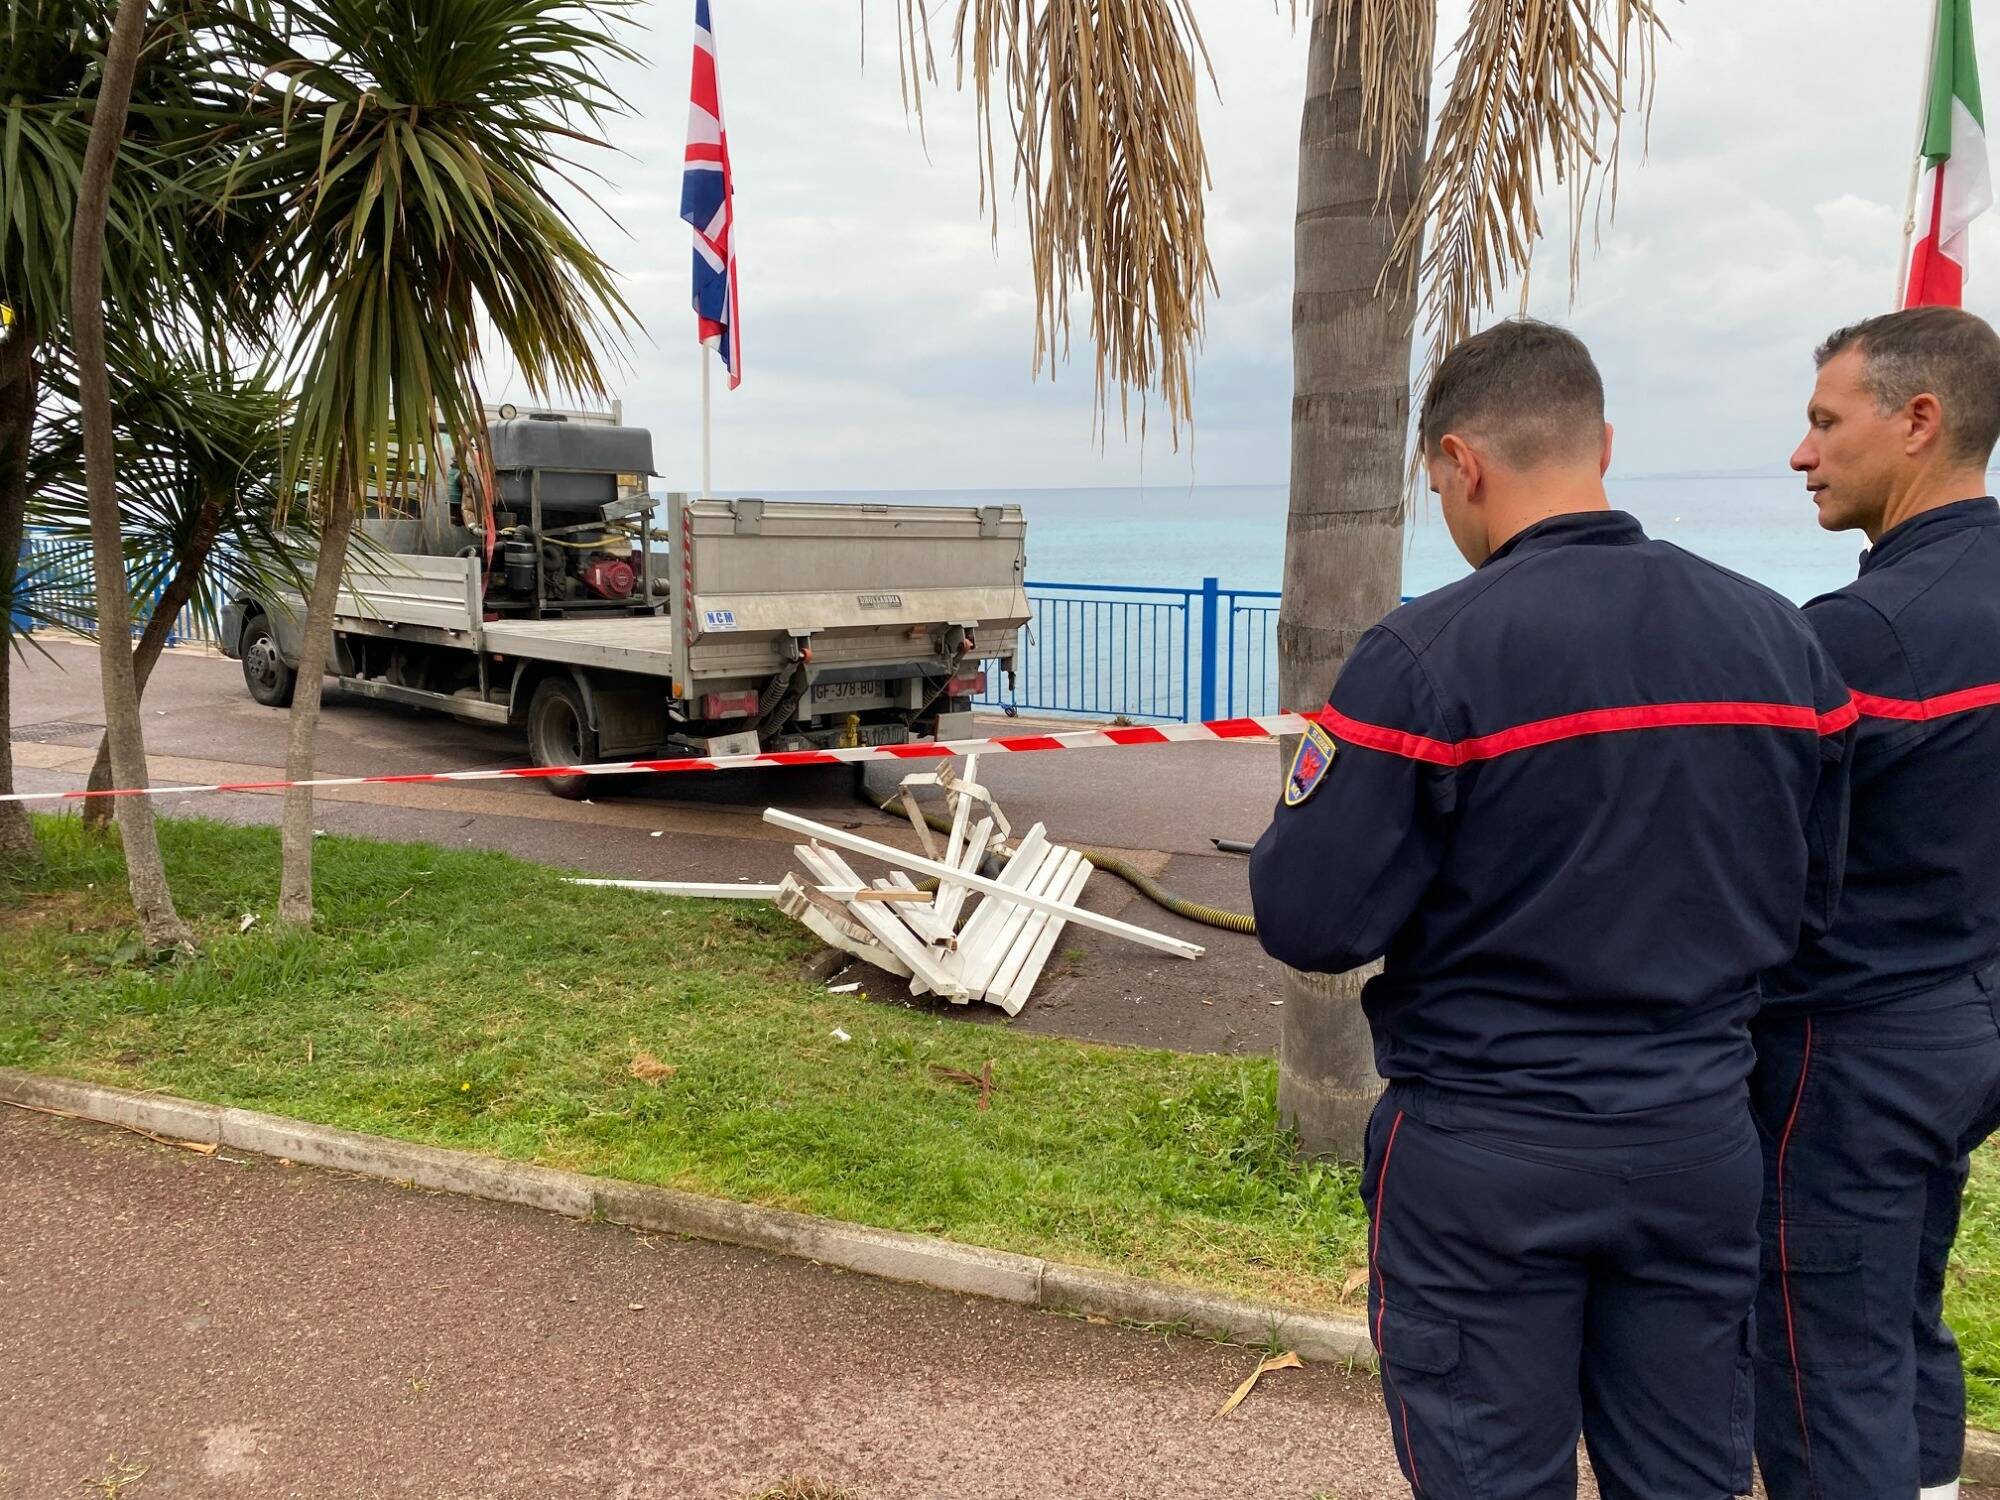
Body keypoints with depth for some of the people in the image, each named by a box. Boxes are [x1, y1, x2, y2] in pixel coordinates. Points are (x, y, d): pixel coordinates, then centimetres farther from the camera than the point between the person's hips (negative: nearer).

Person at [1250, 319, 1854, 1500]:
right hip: (1702, 1139, 5)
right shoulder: (1781, 638, 0)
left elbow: (1308, 924, -16)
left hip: (1489, 1154, -5)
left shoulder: (1427, 656, -18)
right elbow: (1810, 899, 8)